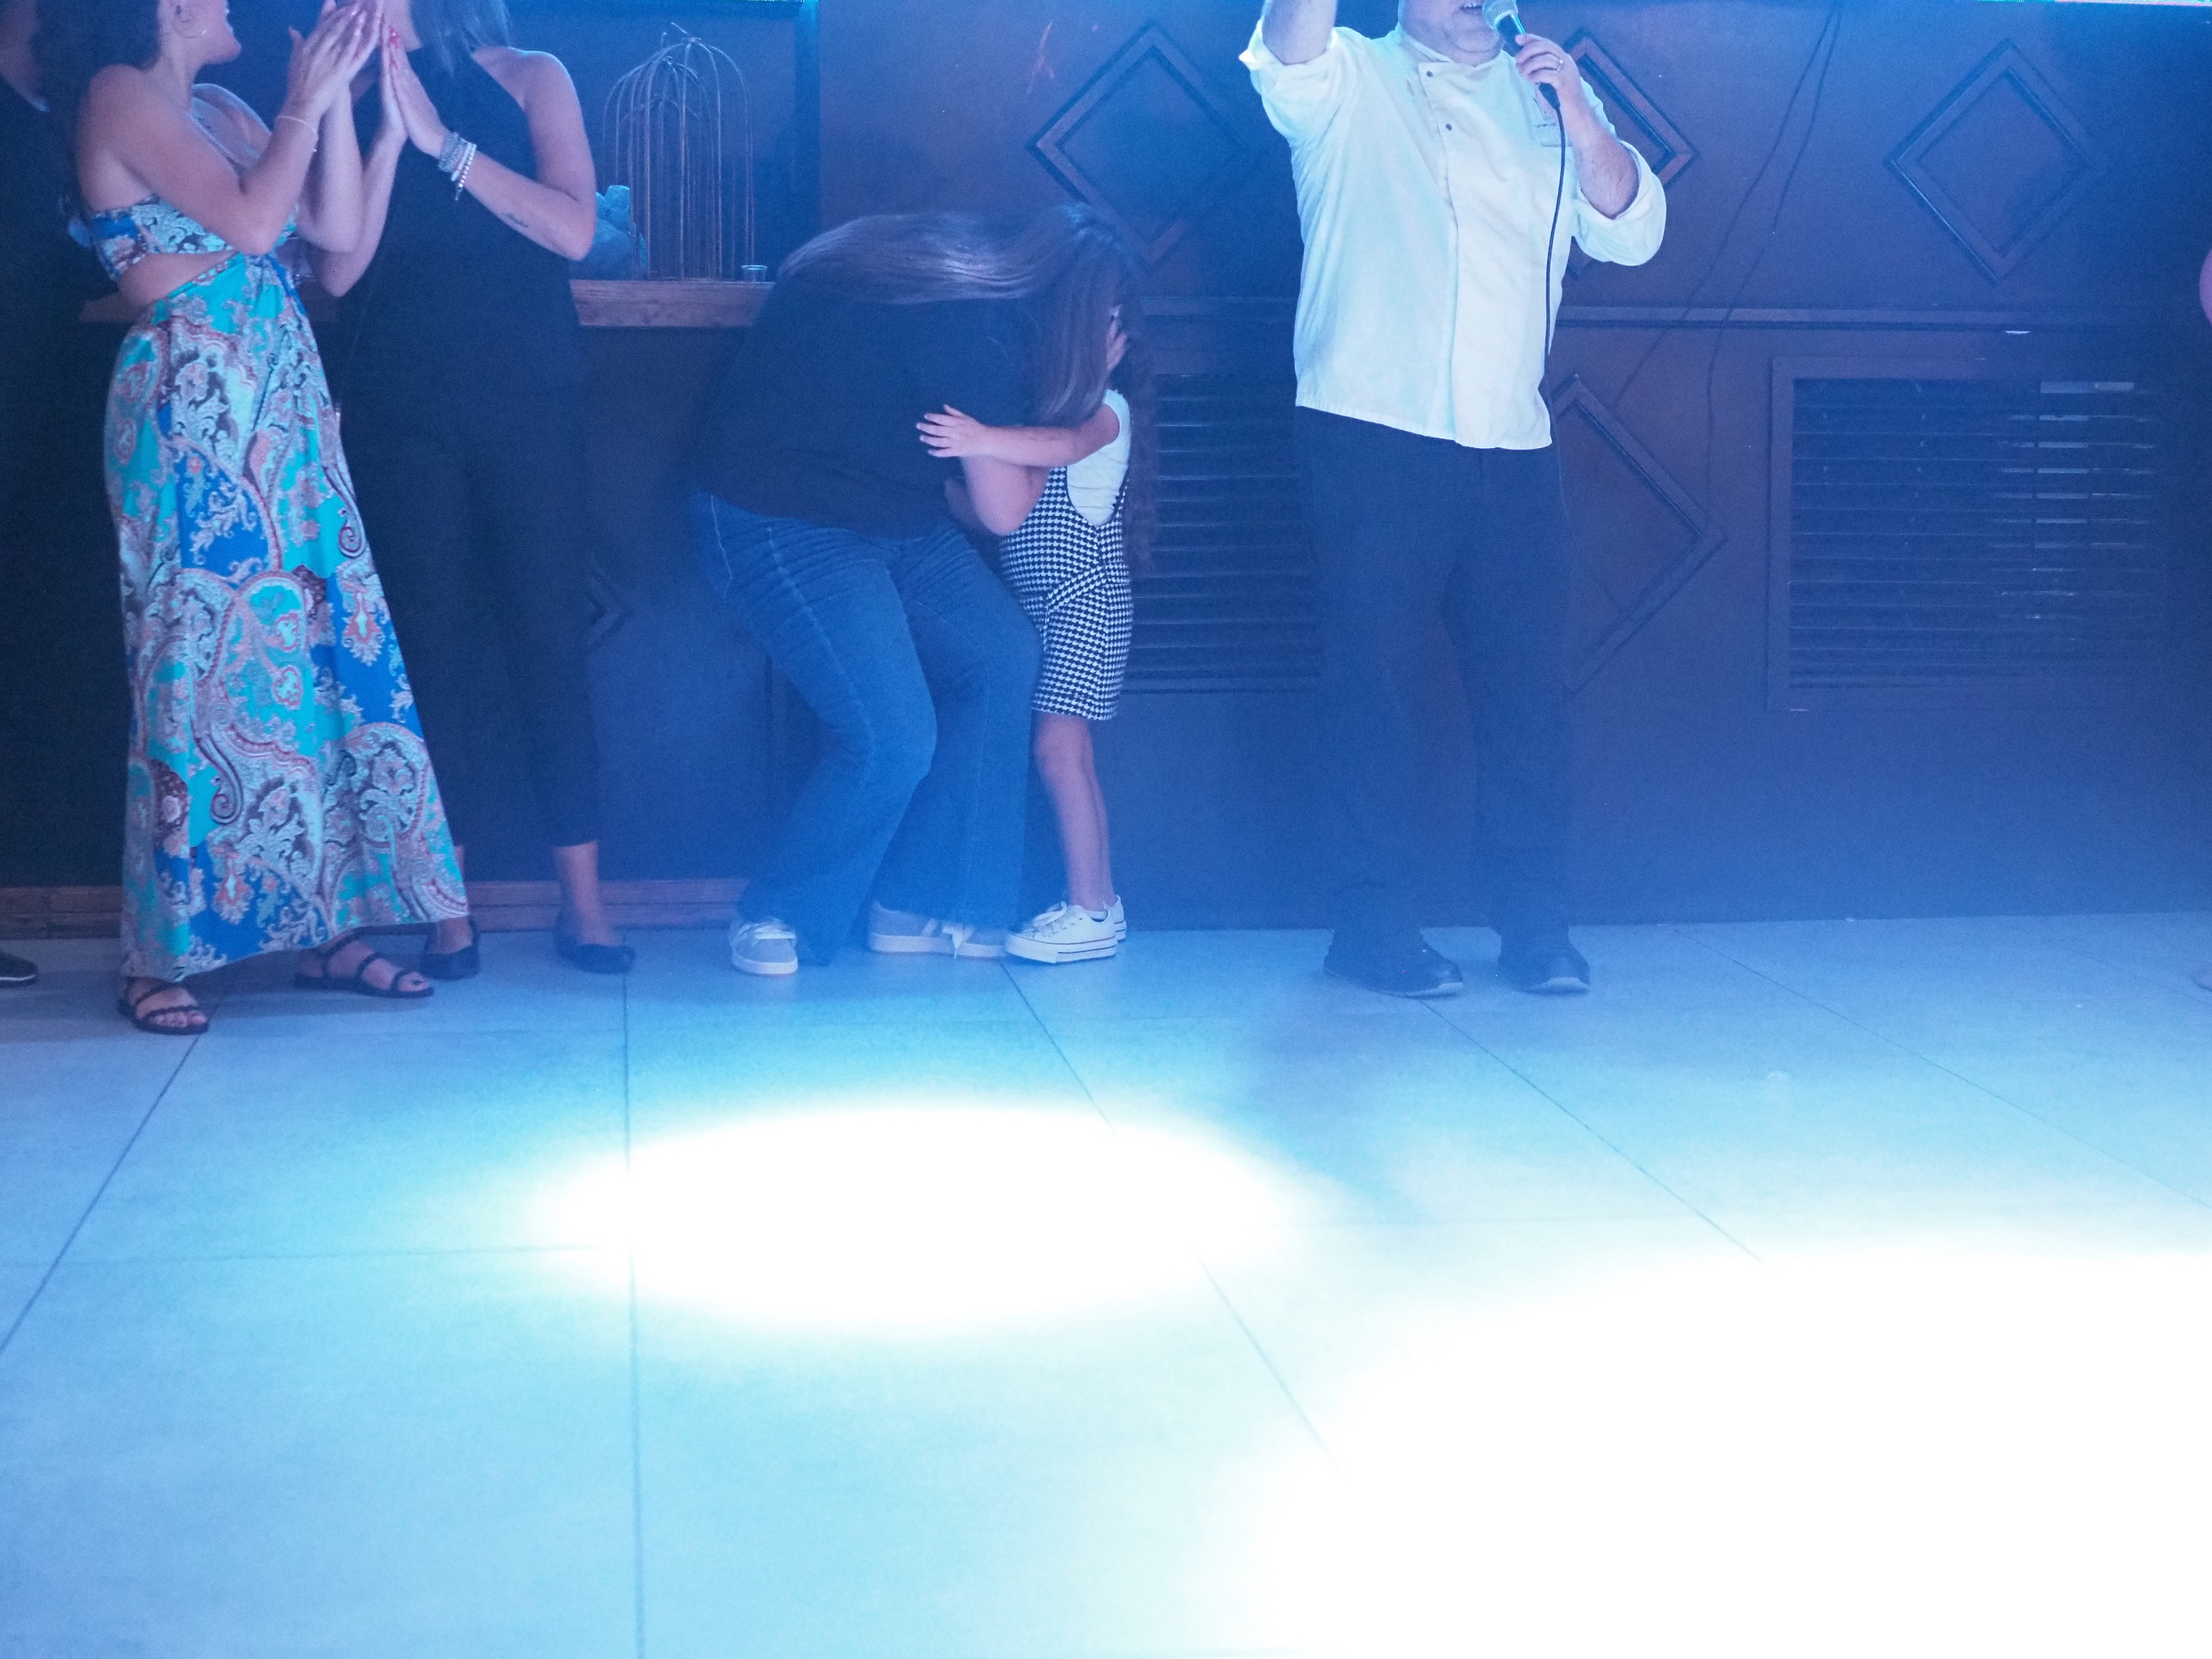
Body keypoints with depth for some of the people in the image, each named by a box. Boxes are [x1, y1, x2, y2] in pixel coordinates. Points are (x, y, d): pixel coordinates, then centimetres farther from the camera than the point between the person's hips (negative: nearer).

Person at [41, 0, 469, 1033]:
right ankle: (156, 957, 1)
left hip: (281, 405, 8)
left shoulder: (223, 111, 17)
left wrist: (335, 92, 6)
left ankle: (324, 922, 10)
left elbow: (338, 229, 11)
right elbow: (250, 220, -15)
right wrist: (304, 101, -4)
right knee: (204, 659, -7)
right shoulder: (121, 94, -6)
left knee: (318, 647, 5)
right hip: (193, 406, -8)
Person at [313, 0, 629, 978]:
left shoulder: (530, 80, 4)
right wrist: (388, 133, -10)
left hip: (527, 402, -1)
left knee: (548, 640, -2)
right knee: (431, 648, 1)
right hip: (399, 411, 1)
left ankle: (583, 901, 4)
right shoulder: (350, 99, 7)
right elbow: (339, 269, -2)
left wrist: (443, 141, -11)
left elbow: (574, 229, -8)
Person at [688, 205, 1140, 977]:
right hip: (781, 526, -10)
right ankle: (778, 922, 7)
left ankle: (922, 907, 12)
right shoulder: (975, 324, -25)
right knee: (892, 739, -16)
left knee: (1001, 659, 5)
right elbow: (1003, 510, -14)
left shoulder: (969, 268, 3)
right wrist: (1072, 391, 0)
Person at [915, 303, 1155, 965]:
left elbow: (1068, 443, -31)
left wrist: (982, 441, -46)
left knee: (1057, 744, -12)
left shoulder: (1106, 408, -7)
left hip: (1084, 595, -7)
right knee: (1061, 749, 7)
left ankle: (1091, 912, -10)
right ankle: (1096, 900, 13)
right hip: (1032, 601, 7)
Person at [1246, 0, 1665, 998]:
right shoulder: (1348, 83, 9)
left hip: (1513, 448, 3)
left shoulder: (1544, 99, 18)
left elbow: (1631, 234, 8)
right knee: (1375, 681, -1)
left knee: (1528, 687, 2)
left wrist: (1578, 118, -7)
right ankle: (1376, 919, 7)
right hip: (1371, 437, -3)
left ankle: (1536, 923, 9)